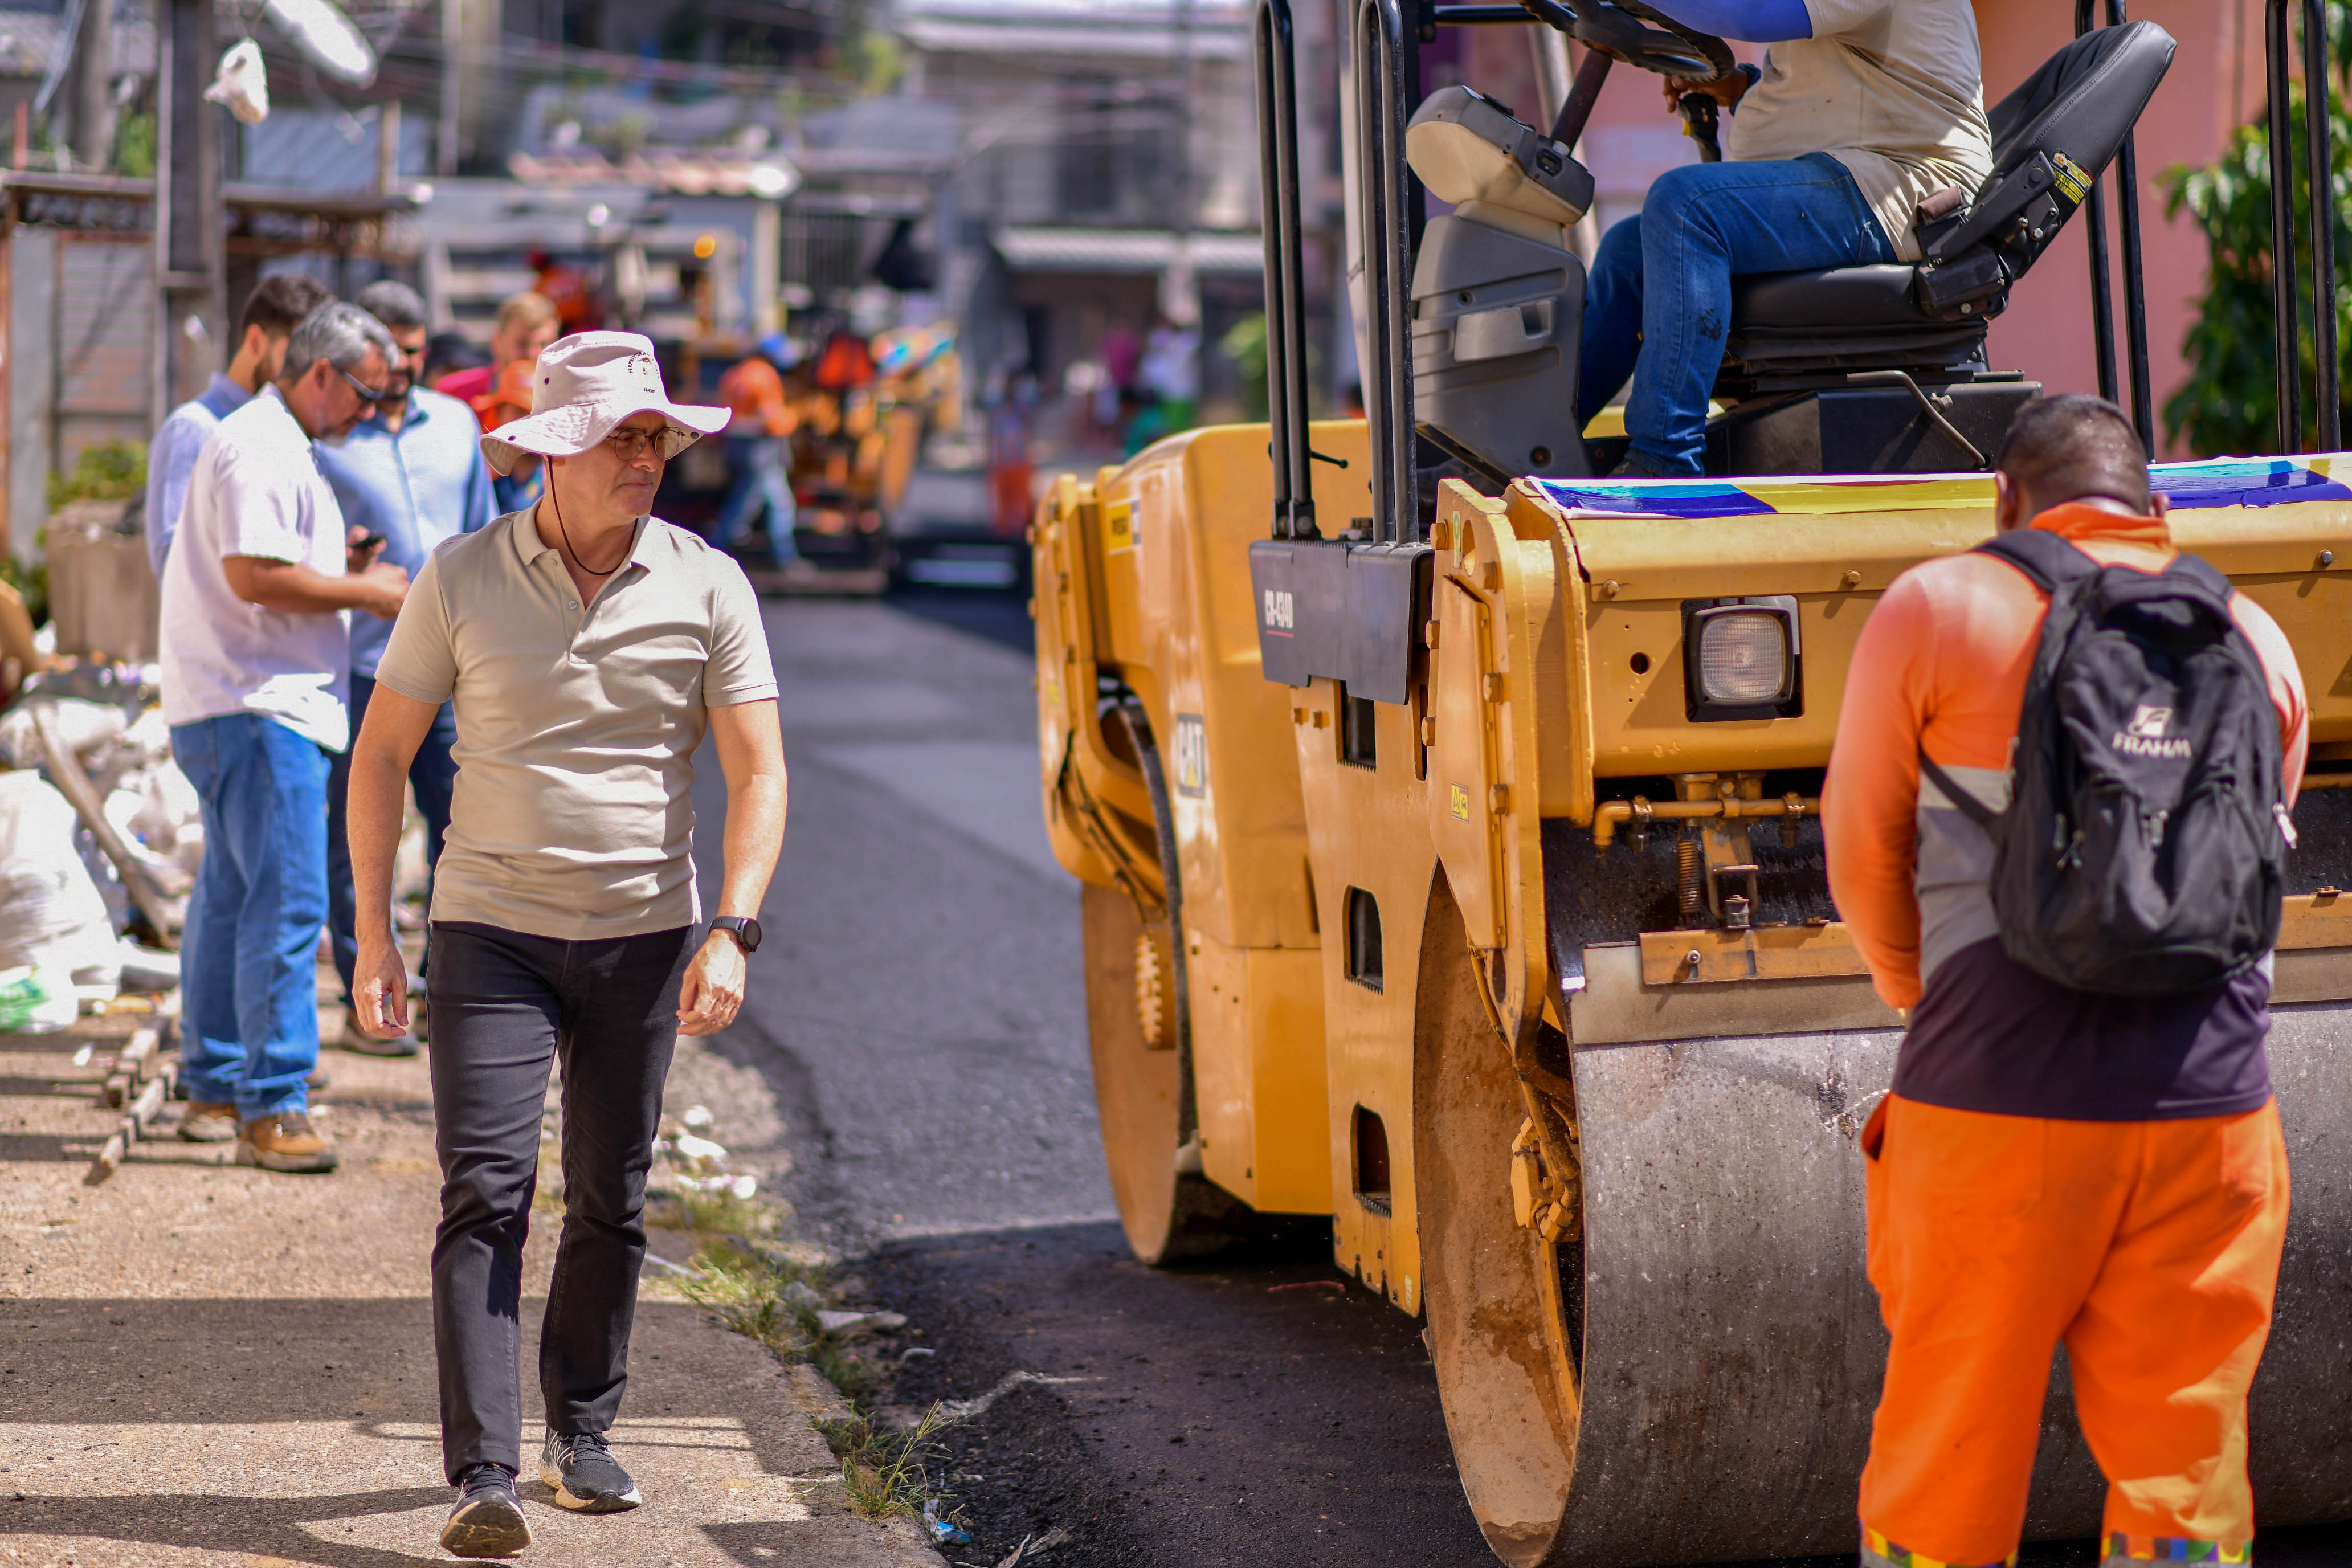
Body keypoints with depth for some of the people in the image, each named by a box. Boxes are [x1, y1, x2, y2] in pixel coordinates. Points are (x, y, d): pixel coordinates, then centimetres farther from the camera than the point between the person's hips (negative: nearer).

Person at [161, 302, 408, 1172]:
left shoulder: (282, 447, 20)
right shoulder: (257, 449, -14)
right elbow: (253, 575, -23)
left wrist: (340, 563, 16)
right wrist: (367, 592, -14)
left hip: (252, 707, 11)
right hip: (256, 708, -11)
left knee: (233, 896, 15)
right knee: (287, 901, -14)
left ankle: (215, 1088, 23)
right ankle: (271, 1107, -14)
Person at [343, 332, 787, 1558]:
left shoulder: (707, 586, -2)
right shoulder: (464, 578, -2)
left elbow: (758, 773, -4)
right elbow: (382, 754, 3)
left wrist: (732, 931, -16)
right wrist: (374, 932, -2)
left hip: (647, 937, 2)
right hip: (492, 931, -1)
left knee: (612, 1202, 10)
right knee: (485, 1194, -11)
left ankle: (582, 1435, 28)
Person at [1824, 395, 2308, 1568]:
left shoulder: (1939, 610, 0)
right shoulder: (2251, 638, 11)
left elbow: (1862, 848, 7)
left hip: (1996, 1102, -2)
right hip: (2208, 1105, 3)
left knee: (1948, 1464, 8)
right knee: (2184, 1463, 9)